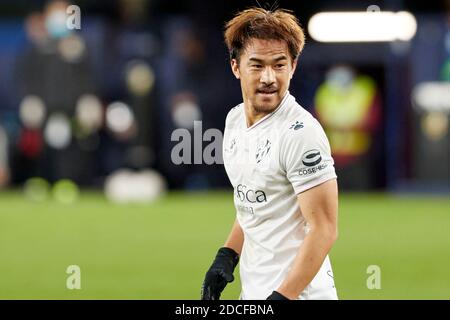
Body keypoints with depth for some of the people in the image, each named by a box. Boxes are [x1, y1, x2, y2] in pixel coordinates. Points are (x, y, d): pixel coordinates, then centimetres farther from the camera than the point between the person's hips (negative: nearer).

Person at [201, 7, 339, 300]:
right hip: (252, 292, 8)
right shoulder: (235, 119, 8)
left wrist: (283, 296, -23)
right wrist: (227, 256, 10)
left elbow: (325, 229, -19)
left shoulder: (301, 132, -17)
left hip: (298, 294, -8)